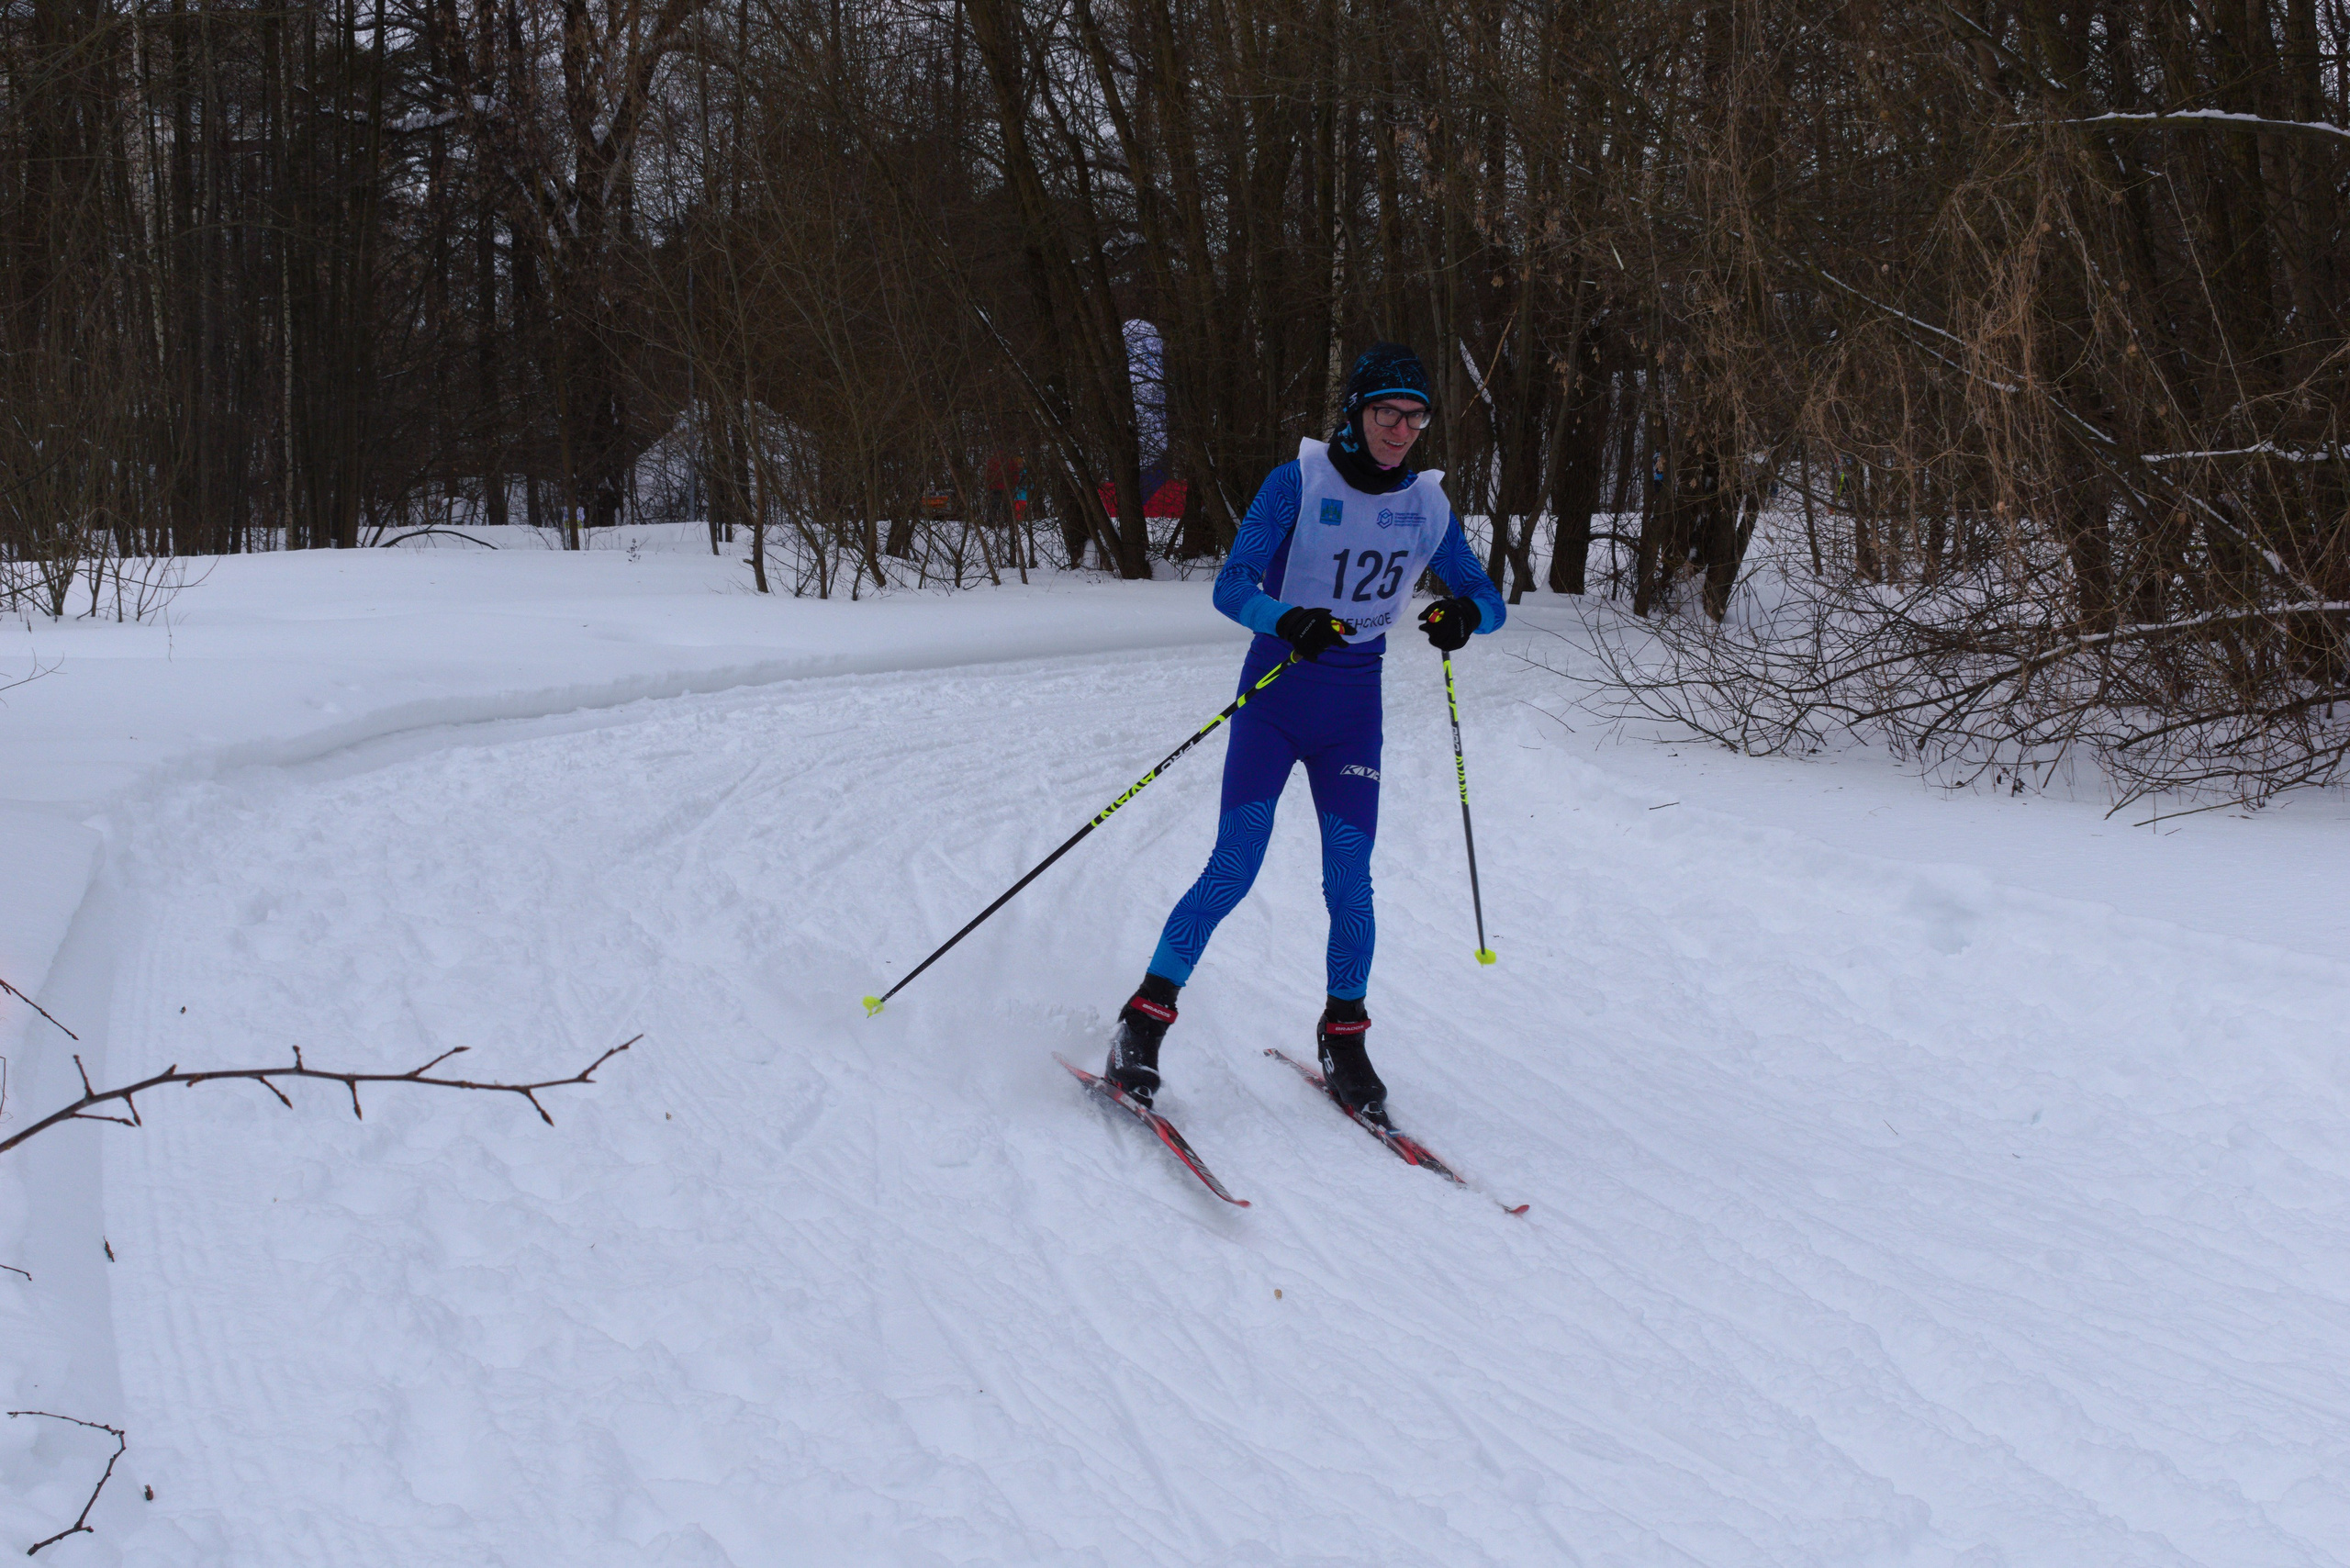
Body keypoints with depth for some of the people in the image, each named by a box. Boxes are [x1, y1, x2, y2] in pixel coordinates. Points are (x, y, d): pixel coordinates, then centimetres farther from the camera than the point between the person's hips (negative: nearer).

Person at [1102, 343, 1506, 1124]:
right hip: (1274, 690, -3)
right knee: (1234, 868, -12)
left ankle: (1343, 1040, 15)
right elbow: (1232, 586, -16)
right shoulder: (1297, 484, -10)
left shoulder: (1427, 506, 2)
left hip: (1353, 709, 3)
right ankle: (1143, 1022, -3)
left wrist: (1464, 612, -19)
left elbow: (1489, 600, 6)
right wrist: (1288, 622, -36)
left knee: (1350, 882, -2)